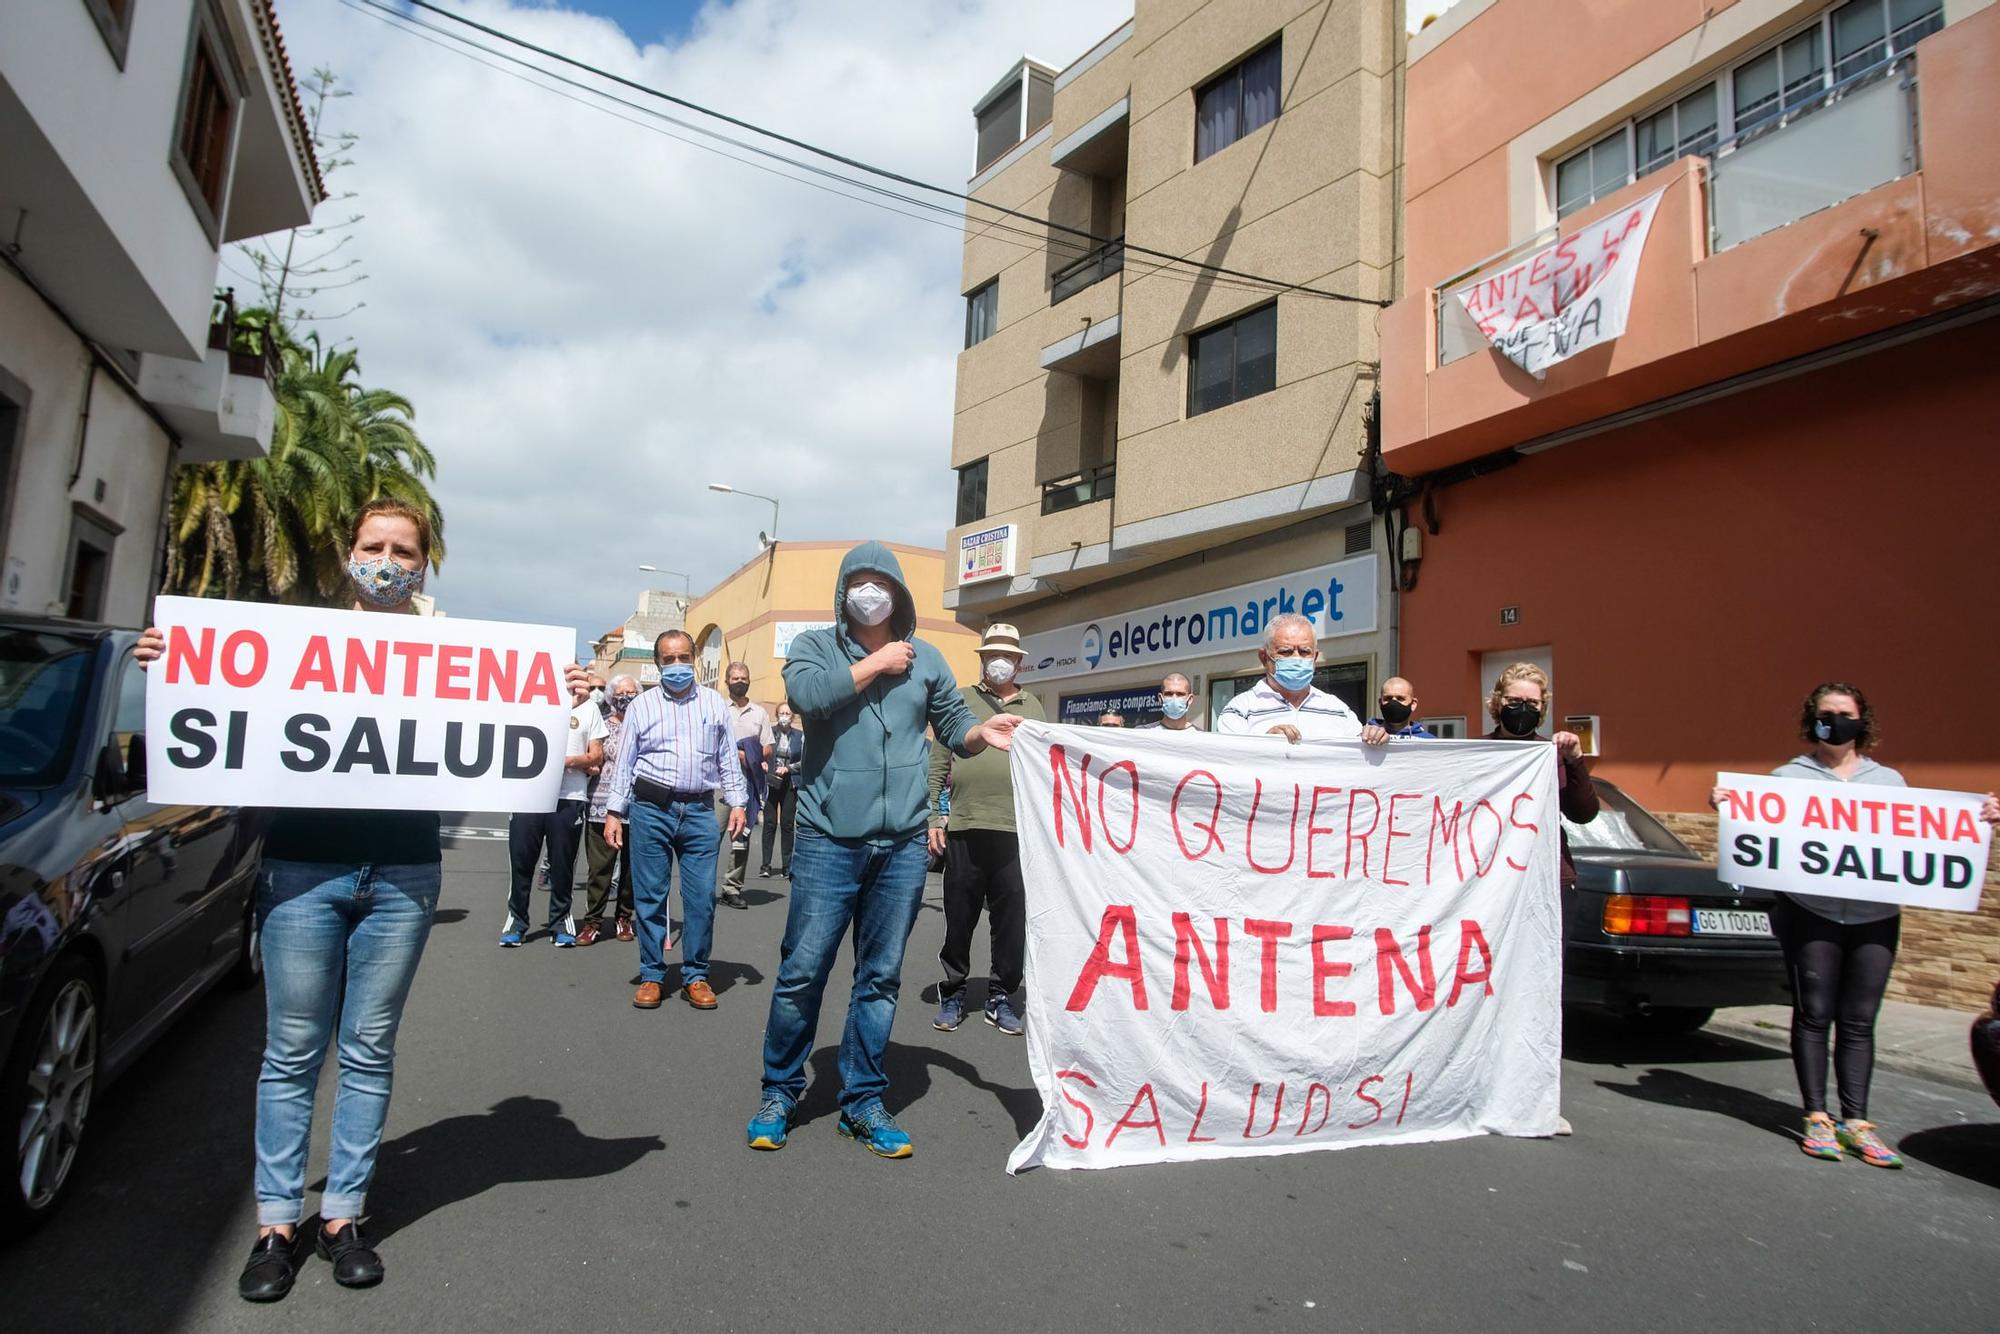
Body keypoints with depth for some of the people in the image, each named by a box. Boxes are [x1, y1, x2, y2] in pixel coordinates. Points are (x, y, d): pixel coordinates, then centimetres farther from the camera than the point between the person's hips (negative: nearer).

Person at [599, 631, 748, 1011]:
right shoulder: (641, 705, 8)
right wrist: (614, 812, 2)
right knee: (650, 895, 4)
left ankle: (696, 976, 11)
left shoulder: (715, 703, 11)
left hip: (700, 811, 1)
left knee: (702, 896, 0)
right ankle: (652, 976, 15)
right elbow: (624, 764, 8)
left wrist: (737, 802, 4)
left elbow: (728, 759, 12)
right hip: (650, 809, 0)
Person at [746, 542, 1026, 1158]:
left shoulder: (925, 658, 12)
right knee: (802, 970, 1)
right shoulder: (814, 646, 6)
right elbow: (807, 694, -15)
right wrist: (876, 665, -7)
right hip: (829, 837, -2)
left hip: (902, 843, 3)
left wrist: (981, 732, -6)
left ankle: (862, 1100, 22)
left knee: (881, 976, 9)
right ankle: (779, 1092, 20)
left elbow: (953, 724, 16)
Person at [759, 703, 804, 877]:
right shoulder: (770, 733, 3)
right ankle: (765, 865, 1)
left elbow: (804, 761, 6)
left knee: (787, 824, 3)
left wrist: (788, 768, -7)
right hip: (771, 783, -1)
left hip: (790, 784, 1)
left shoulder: (800, 736, 6)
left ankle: (787, 866, 8)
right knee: (770, 823, -1)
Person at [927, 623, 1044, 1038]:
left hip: (1018, 831, 1)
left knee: (1012, 919, 5)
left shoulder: (1033, 707, 14)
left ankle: (1001, 997, 18)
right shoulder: (960, 701, 9)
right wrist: (932, 818, -2)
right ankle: (953, 993, 22)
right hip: (964, 827, -1)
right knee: (959, 917, 7)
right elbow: (938, 765, 5)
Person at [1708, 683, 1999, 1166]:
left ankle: (1856, 1122, 11)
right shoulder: (1789, 776, 8)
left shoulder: (1891, 781, 17)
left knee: (1859, 1021, 5)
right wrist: (1727, 805, -15)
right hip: (1811, 913, -2)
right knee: (1814, 1015, 1)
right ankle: (1817, 1118, 8)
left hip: (1875, 917, 2)